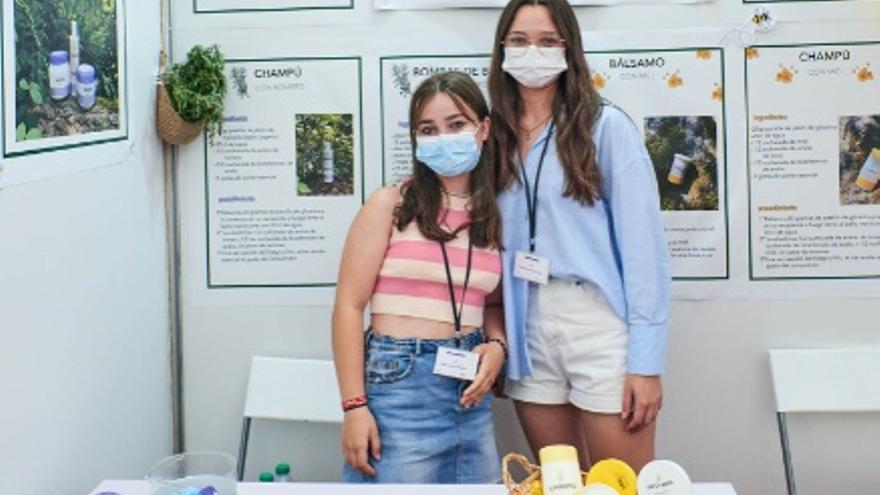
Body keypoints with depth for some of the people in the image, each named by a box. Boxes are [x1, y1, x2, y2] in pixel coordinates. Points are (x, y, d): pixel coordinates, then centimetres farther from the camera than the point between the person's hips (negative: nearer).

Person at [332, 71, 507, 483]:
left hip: (469, 390, 5)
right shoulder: (390, 205, -4)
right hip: (397, 380, -4)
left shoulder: (495, 216, 8)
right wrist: (354, 406, -12)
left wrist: (497, 346, -4)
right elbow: (349, 306, -7)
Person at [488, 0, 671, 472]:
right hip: (527, 332, 5)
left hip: (600, 325, -4)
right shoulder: (495, 135, 8)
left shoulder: (605, 126, -5)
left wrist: (646, 359, -13)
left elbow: (643, 244, -9)